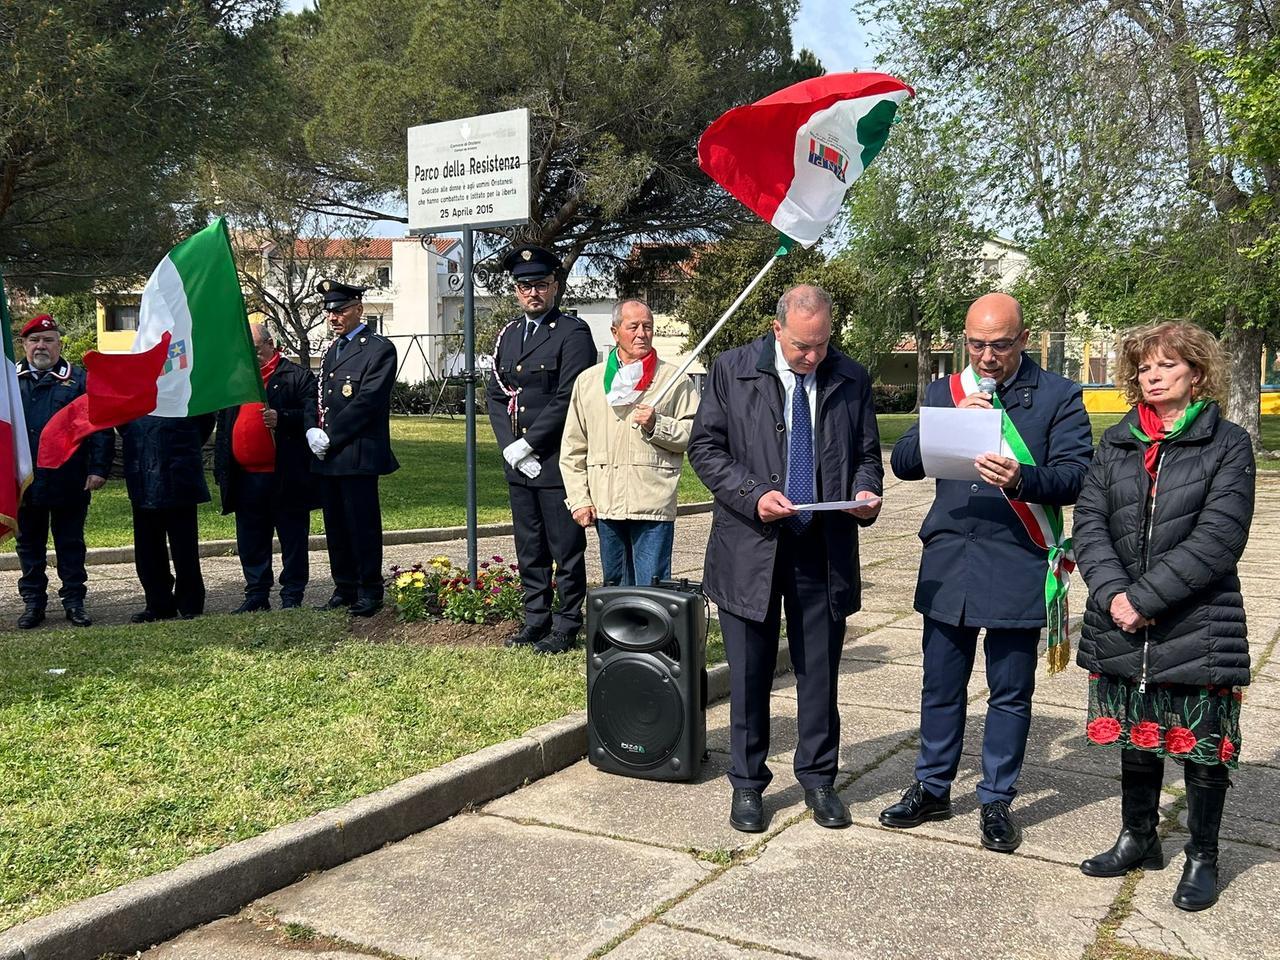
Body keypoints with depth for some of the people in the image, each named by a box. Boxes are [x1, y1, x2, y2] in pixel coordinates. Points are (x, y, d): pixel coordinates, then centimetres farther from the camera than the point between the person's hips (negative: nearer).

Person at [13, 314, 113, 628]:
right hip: (23, 482, 2)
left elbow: (100, 428, -3)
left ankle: (74, 602, 16)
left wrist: (99, 469, -11)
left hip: (68, 483, -2)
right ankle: (33, 603, 21)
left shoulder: (80, 380, 1)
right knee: (29, 544, 11)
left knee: (70, 543, 7)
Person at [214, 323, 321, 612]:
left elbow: (311, 417, -7)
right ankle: (256, 594, 22)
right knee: (251, 543, 11)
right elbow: (224, 427, 19)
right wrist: (221, 469, 13)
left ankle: (292, 597, 12)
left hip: (286, 478, -5)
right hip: (245, 478, 5)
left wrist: (281, 419, -24)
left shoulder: (298, 377, -2)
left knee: (293, 539, 3)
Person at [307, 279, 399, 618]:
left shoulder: (379, 349, -7)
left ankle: (370, 592, 8)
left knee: (363, 523, -2)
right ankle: (344, 589, 22)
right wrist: (314, 431, 1)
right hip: (328, 455, 8)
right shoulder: (332, 350, 20)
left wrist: (330, 437, -14)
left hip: (358, 453, -8)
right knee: (335, 525, 12)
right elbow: (321, 398, 21)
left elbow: (367, 401, -15)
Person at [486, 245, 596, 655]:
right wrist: (510, 446, -3)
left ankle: (567, 626, 12)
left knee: (566, 550, 2)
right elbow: (495, 395, 12)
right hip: (518, 463, 7)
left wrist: (528, 444, -15)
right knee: (529, 550, 14)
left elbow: (568, 399, -16)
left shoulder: (573, 333, -7)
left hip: (557, 461, -7)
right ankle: (536, 620, 25)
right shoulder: (508, 334, 15)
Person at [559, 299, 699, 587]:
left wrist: (657, 425, -14)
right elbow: (573, 448, 12)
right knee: (614, 590, 16)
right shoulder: (588, 381, 10)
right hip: (605, 506, 4)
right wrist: (579, 498, 5)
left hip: (653, 507, -3)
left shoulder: (674, 379, 2)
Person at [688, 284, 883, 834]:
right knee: (749, 674, 7)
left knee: (820, 671, 11)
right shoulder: (732, 370, -2)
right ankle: (747, 784, 22)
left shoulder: (851, 379, 5)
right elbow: (705, 447, -3)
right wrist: (754, 495, -16)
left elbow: (867, 453, 13)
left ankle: (818, 779, 27)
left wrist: (866, 492, -8)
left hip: (825, 548, 2)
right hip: (751, 545, -2)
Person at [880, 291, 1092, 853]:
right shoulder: (944, 393, 10)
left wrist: (1021, 478, -28)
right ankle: (932, 789, 28)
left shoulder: (1058, 397, 0)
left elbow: (1072, 478, -9)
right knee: (941, 685, 13)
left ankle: (997, 801, 23)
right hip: (947, 565, 3)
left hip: (1017, 568, -3)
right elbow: (903, 463, 1)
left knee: (1011, 692, 7)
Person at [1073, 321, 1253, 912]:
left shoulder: (1227, 444, -4)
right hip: (1120, 623, 4)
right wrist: (1113, 593, -15)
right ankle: (1138, 839, 34)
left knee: (1202, 746, 6)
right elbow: (1088, 522, 1)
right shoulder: (1116, 443, 8)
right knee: (1135, 737, 15)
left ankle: (1202, 858, 26)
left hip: (1197, 628, -3)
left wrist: (1145, 597, -18)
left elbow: (1217, 539, -13)